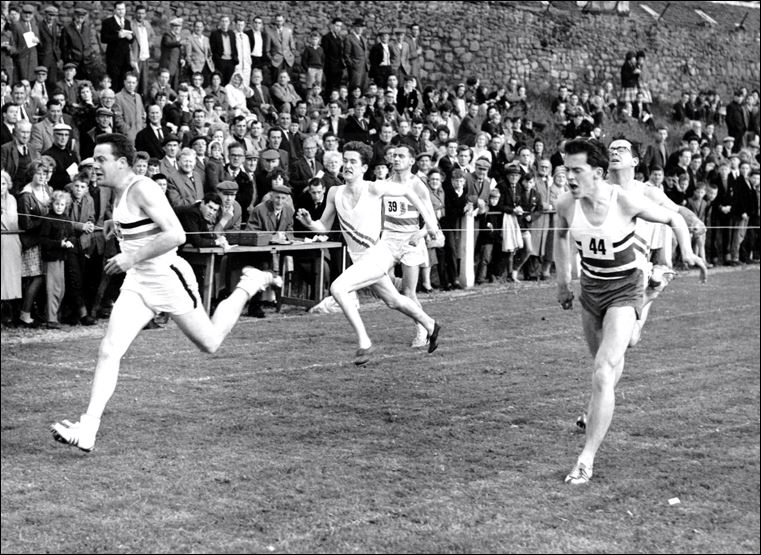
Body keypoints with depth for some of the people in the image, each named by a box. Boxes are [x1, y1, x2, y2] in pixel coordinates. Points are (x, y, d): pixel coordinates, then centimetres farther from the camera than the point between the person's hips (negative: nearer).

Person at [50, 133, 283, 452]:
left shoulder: (142, 189, -19)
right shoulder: (120, 195, 8)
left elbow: (176, 235, -27)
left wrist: (133, 257, -25)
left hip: (167, 278, -8)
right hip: (137, 282, 8)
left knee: (210, 343, 11)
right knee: (109, 350, -8)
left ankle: (250, 285, 32)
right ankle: (87, 431, -12)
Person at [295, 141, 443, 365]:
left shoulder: (374, 188, -14)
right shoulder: (335, 193, 0)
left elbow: (408, 191, -2)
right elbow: (325, 226, 9)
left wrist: (429, 220, -3)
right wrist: (309, 223, -12)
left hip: (379, 252, -7)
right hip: (359, 259, 7)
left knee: (338, 288, -25)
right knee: (393, 301, 23)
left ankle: (364, 343, -15)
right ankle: (430, 326, 49)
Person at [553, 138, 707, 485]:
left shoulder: (626, 202, -23)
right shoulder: (567, 205, -11)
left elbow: (674, 219, -6)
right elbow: (561, 235, 14)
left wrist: (687, 252, -22)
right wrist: (563, 281, 15)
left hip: (624, 290, -5)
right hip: (590, 287, 5)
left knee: (602, 374, -19)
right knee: (604, 362, 22)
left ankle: (587, 459, -18)